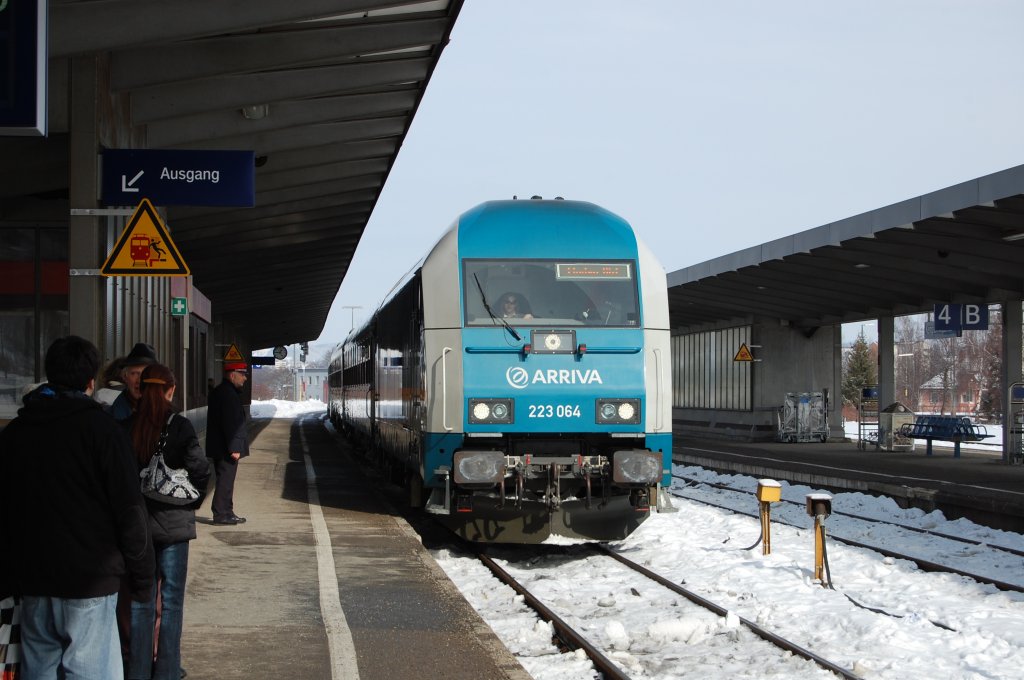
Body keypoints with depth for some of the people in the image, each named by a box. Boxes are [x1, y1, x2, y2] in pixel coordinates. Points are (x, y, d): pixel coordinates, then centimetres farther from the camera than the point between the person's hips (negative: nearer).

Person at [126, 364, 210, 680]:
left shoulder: (126, 427, -4)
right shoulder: (179, 426, -12)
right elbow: (199, 469, -15)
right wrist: (191, 502, 2)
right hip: (172, 522, -3)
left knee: (141, 599, 12)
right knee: (171, 600, 7)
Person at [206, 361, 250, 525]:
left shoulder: (219, 391, 16)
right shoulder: (229, 394, -18)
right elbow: (231, 423, -22)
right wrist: (234, 448, -23)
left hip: (219, 448, 11)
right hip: (226, 449, -10)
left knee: (225, 480, 15)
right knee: (226, 480, -5)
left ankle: (226, 512, 20)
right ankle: (221, 514, -2)